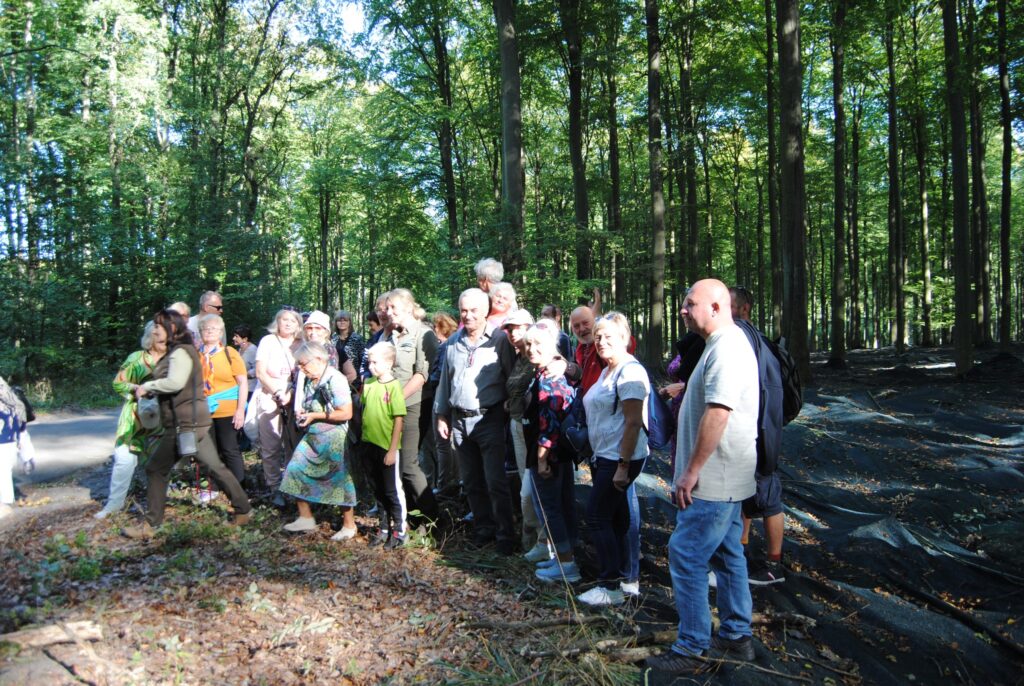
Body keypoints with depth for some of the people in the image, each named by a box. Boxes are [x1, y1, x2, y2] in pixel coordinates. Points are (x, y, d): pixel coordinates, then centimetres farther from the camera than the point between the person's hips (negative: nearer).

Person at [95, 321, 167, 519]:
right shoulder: (136, 358, -1)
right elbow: (118, 384, 4)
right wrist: (137, 389, -13)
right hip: (135, 416, -1)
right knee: (124, 458, -2)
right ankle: (114, 502, 13)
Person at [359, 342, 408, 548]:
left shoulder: (394, 386, -14)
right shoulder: (368, 383, 4)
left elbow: (399, 419, -15)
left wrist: (392, 449, -15)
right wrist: (362, 442, 11)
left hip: (387, 447, -6)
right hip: (369, 445, 6)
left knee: (393, 491, 5)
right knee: (378, 491, 17)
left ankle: (400, 532, 18)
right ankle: (385, 529, 31)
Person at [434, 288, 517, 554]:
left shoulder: (499, 340, -6)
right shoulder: (453, 342, 11)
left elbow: (512, 379, -4)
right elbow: (445, 381, 15)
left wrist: (510, 414, -7)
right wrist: (442, 416, 13)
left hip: (489, 419, -5)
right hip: (459, 420, 6)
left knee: (495, 482, -4)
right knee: (472, 481, 14)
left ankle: (506, 535, 8)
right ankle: (483, 528, 28)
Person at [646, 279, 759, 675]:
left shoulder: (726, 348, -20)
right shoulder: (725, 344, 14)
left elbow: (717, 413, -26)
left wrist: (691, 471, -23)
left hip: (712, 480, -11)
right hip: (725, 478, 11)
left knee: (686, 558, -4)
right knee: (727, 555, 17)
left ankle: (692, 651, 6)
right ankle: (736, 637, 29)